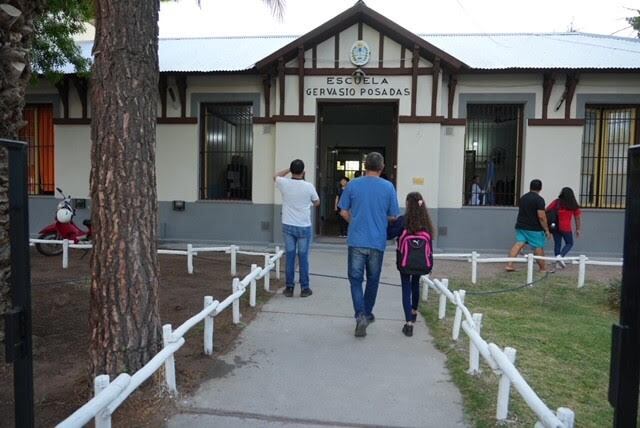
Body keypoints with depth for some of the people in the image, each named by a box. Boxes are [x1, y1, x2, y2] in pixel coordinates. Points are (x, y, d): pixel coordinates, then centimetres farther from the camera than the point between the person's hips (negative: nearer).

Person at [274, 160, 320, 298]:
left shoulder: (284, 184, -7)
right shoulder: (309, 186, -11)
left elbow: (276, 176, 19)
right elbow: (317, 202, 8)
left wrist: (288, 169, 20)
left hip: (288, 226, 2)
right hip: (304, 227, -2)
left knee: (290, 257, 8)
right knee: (303, 258, 5)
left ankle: (289, 288, 13)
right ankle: (304, 288, 12)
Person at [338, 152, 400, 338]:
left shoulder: (353, 185, -2)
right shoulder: (388, 187, -2)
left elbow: (343, 212, 2)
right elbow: (393, 217, 2)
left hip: (356, 240, -1)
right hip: (377, 242, 1)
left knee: (355, 279, 5)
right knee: (372, 280, 16)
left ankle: (360, 315, -10)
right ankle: (367, 313, 29)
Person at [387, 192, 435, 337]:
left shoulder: (403, 220, -13)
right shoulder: (426, 222, -3)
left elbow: (388, 235, -10)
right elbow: (429, 241, 0)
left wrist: (391, 223, 6)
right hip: (422, 262, 4)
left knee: (406, 289, 4)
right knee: (415, 284, 26)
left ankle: (409, 323, -7)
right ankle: (414, 312, 45)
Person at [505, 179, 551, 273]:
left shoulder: (523, 197, 11)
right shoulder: (539, 199, -12)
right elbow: (541, 216, -17)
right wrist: (546, 230, -11)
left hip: (521, 226, 6)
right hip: (534, 228, -6)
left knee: (518, 244, 1)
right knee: (539, 248, 6)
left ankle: (509, 265, -10)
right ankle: (543, 269, 18)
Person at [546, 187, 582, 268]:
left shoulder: (556, 202, 0)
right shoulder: (574, 205, 0)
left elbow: (547, 211, -3)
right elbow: (578, 218, 3)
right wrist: (578, 229, 11)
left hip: (555, 227, 2)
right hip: (566, 228, -2)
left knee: (557, 244, 11)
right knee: (569, 243, 15)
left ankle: (558, 263, 13)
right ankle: (560, 256, -7)